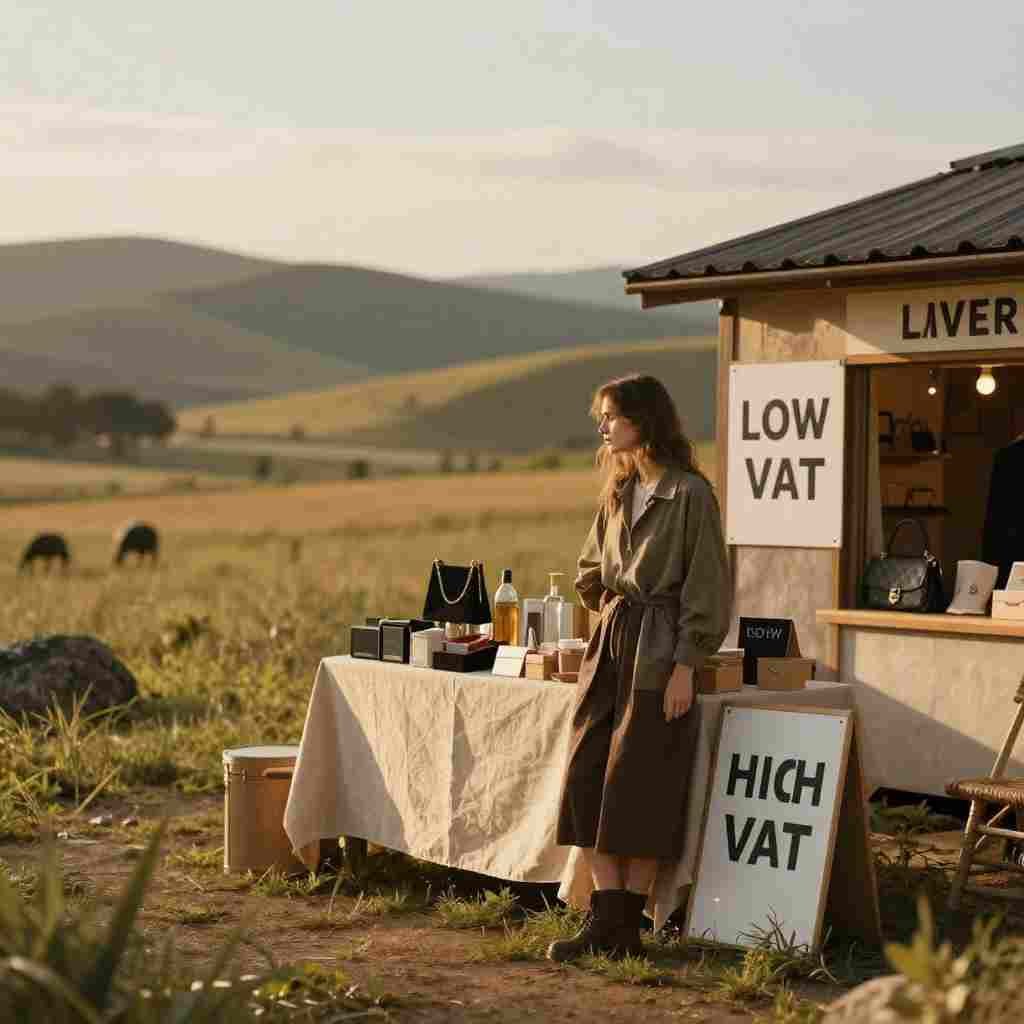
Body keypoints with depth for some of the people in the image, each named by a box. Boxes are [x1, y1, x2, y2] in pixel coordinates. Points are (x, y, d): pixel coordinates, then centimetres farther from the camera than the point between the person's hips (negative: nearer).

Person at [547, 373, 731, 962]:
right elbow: (591, 575, 26)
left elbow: (708, 585, -11)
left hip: (658, 652, -8)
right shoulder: (620, 492, 15)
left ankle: (627, 927, 7)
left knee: (641, 787, -3)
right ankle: (605, 920, 7)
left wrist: (685, 665, -14)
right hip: (609, 646, 8)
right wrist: (610, 606, 9)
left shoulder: (690, 493, -9)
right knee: (586, 780, 1)